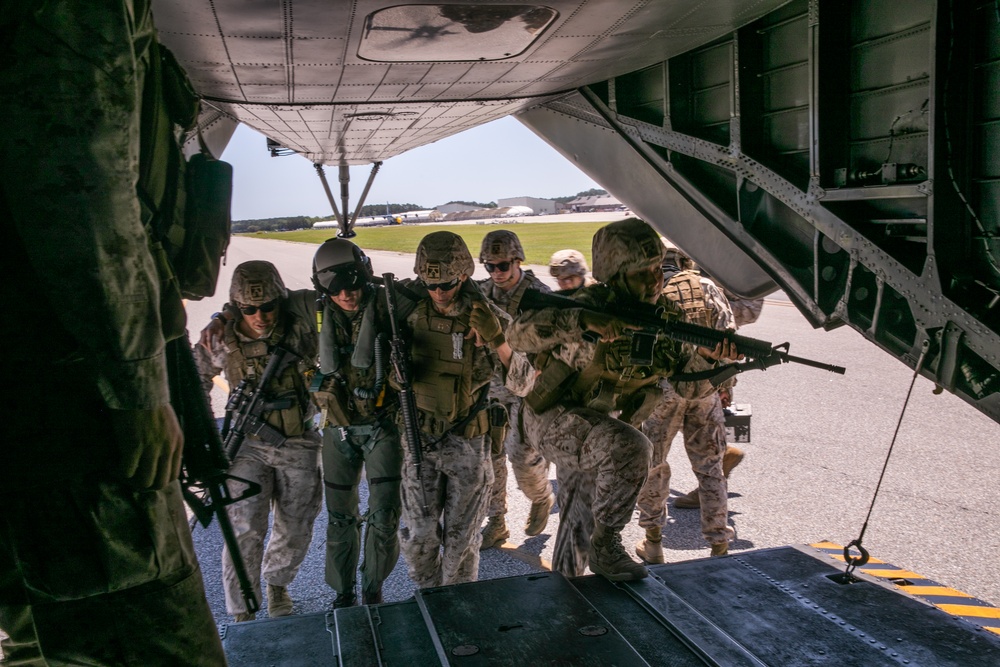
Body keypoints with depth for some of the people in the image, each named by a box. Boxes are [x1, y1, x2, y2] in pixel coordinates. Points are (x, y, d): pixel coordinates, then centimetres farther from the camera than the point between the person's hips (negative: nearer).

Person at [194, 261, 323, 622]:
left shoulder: (300, 327, -14)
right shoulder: (220, 339, -9)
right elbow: (198, 376, 10)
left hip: (298, 445, 1)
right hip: (249, 445, -1)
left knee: (295, 530, 13)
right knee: (245, 531, -7)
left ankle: (277, 583, 42)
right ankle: (242, 613, 12)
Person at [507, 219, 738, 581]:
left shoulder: (663, 312, -8)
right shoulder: (593, 306, -28)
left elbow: (684, 361, 5)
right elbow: (518, 333, -37)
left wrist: (709, 353, -18)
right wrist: (583, 321, -50)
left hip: (591, 422, 7)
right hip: (552, 417, -7)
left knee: (582, 522, 19)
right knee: (630, 447, -33)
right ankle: (606, 545, -15)